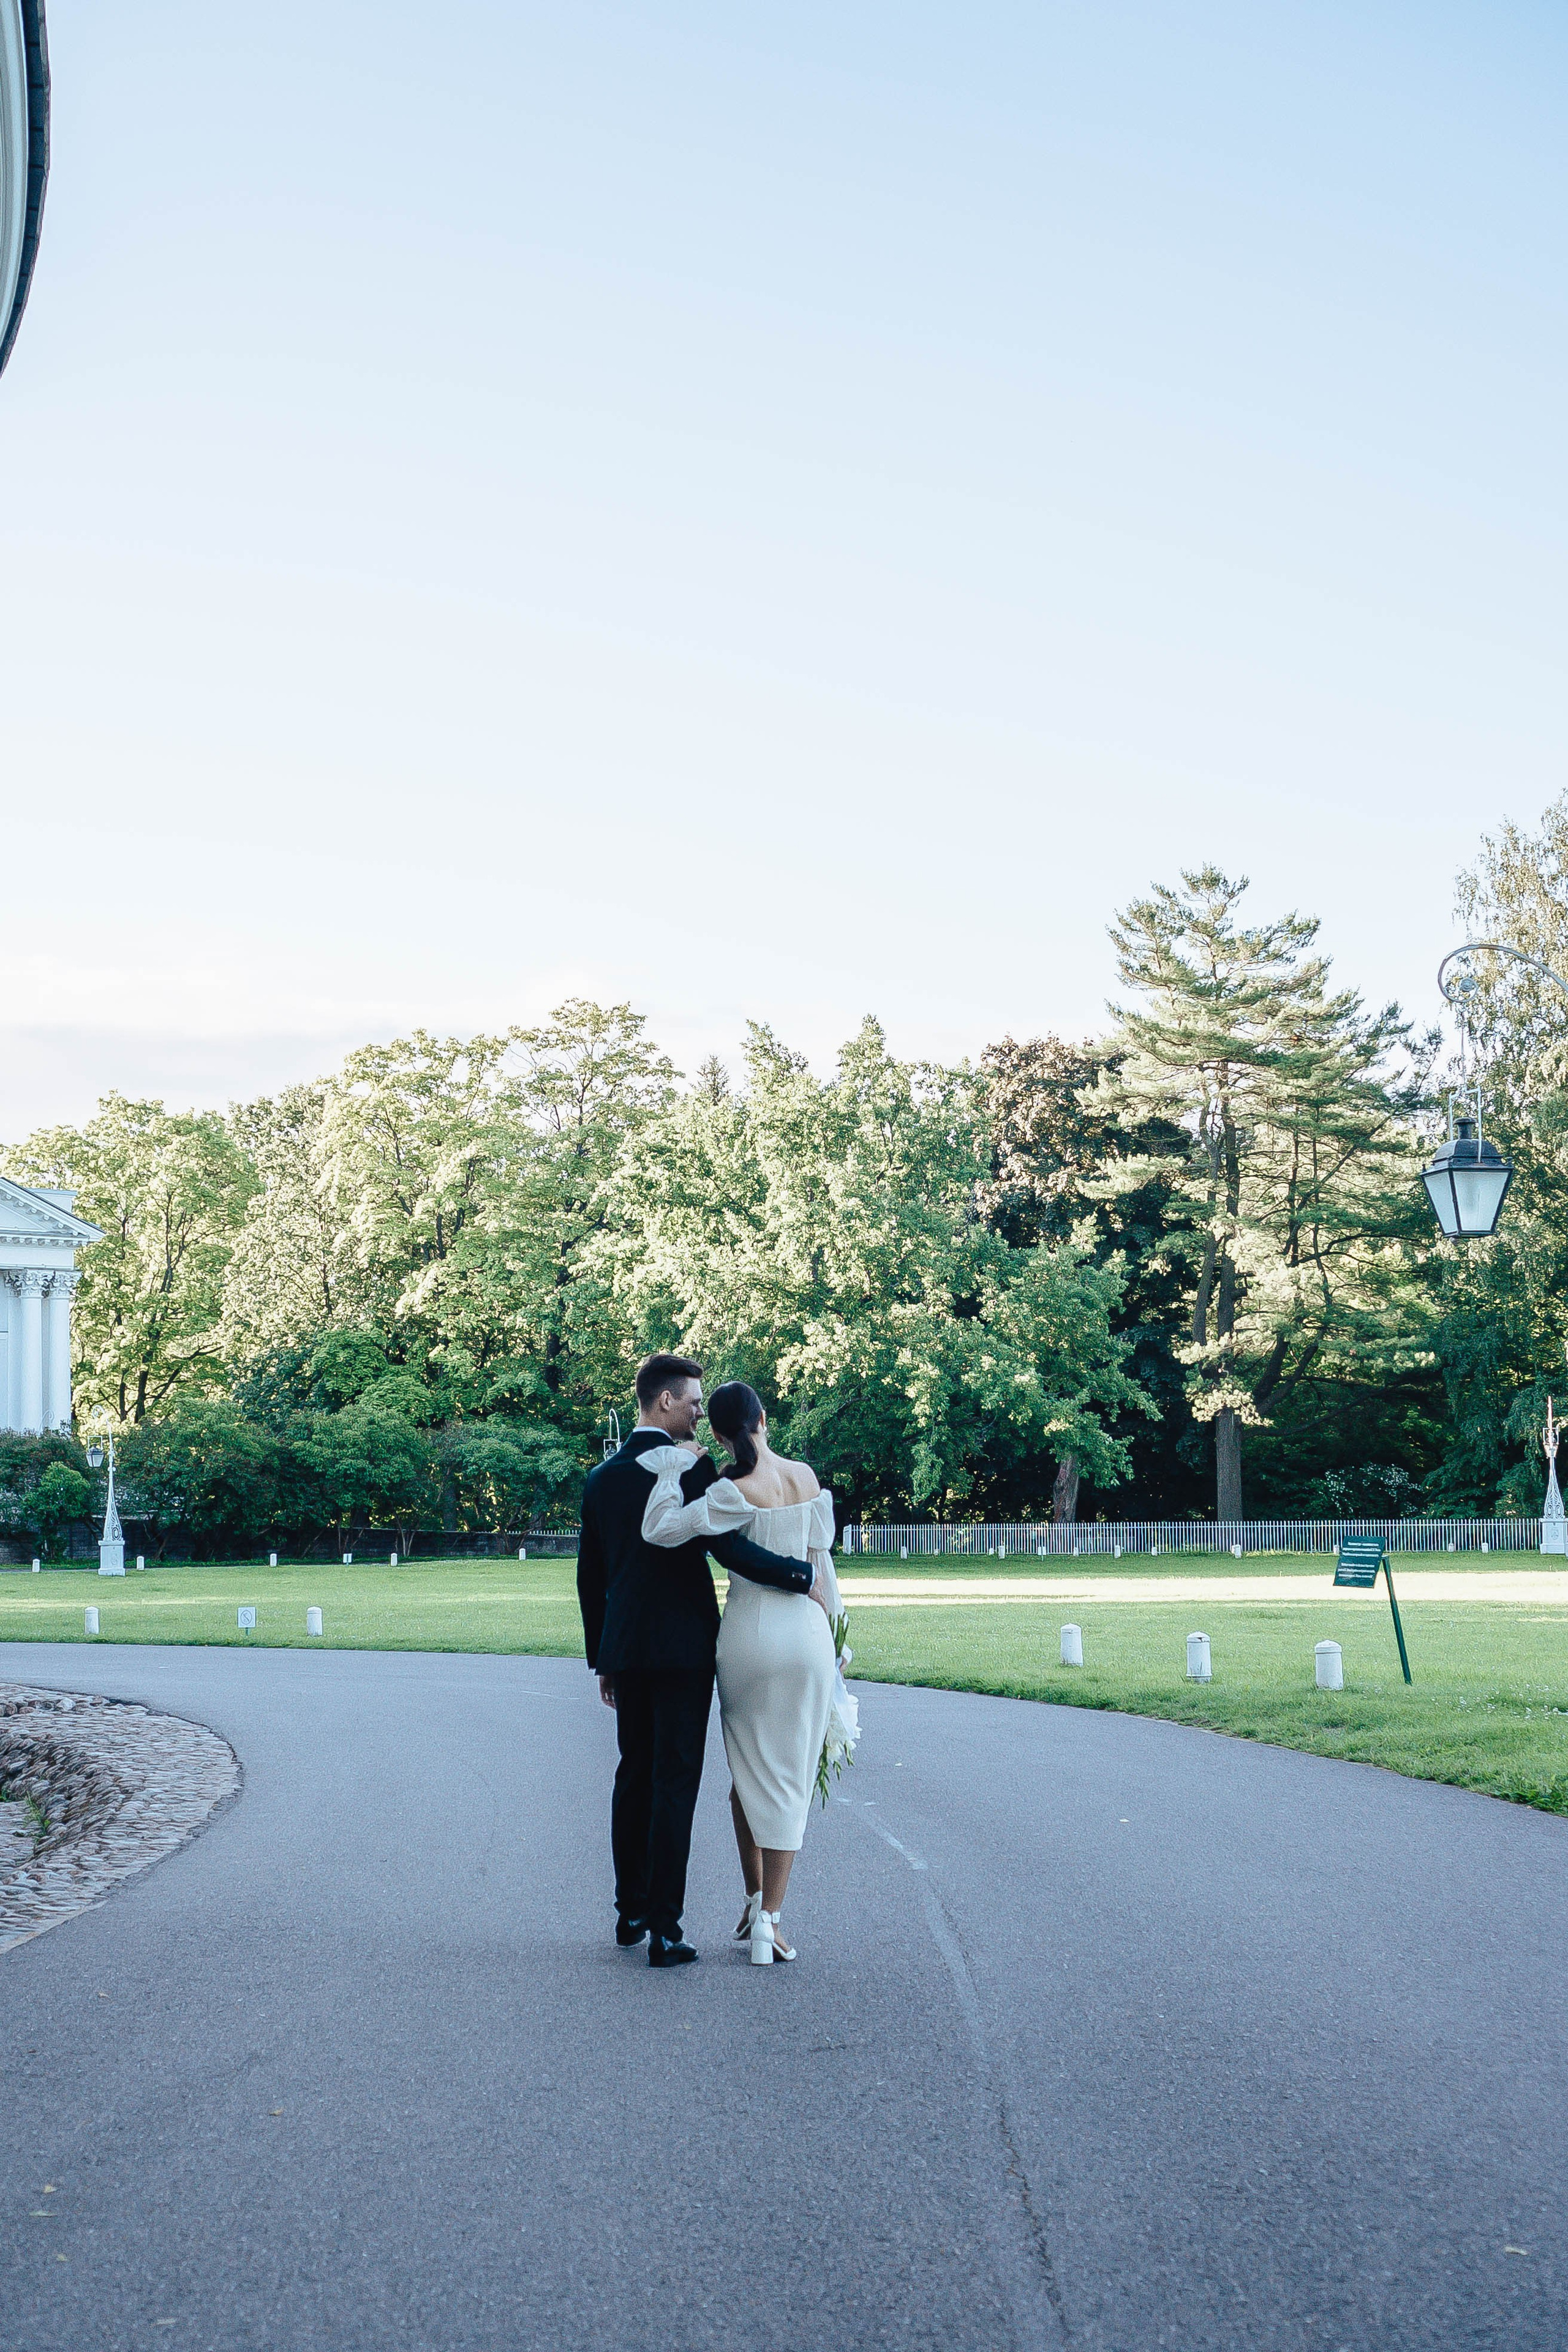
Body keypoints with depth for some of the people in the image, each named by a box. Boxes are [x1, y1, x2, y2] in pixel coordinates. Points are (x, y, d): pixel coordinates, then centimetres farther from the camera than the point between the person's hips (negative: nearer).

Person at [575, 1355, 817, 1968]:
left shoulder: (601, 1479, 9)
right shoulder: (692, 1468, -11)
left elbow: (589, 1578, 13)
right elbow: (730, 1548, -21)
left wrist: (602, 1660, 20)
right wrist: (805, 1575, -11)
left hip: (624, 1648, 6)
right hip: (683, 1647, -6)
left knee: (634, 1776, 17)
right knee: (675, 1784, -3)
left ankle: (630, 1912, 23)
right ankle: (664, 1931, -4)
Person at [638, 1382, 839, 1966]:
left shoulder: (736, 1491, -12)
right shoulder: (806, 1476, 2)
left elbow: (659, 1530, -20)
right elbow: (821, 1561, 7)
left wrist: (670, 1472, -8)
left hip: (750, 1629, -3)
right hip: (807, 1631, 3)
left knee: (748, 1771, 17)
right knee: (789, 1778, 5)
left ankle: (754, 1900, 19)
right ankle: (769, 1918, 1)